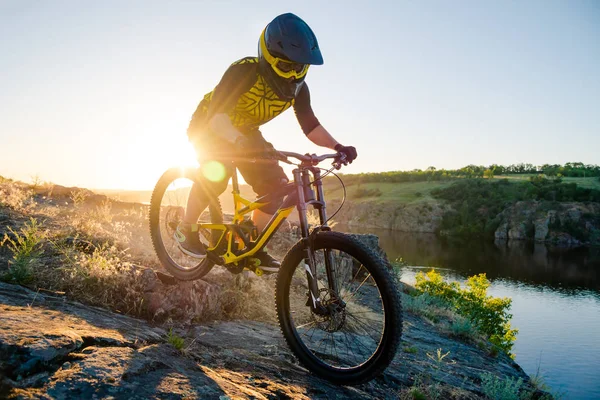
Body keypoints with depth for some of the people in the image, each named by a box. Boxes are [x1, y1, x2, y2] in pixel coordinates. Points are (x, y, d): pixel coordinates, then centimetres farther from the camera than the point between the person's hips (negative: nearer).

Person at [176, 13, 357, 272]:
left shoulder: (297, 87, -16)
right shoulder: (244, 71, -34)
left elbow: (310, 125, -12)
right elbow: (217, 114, -41)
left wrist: (337, 147, -29)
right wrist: (242, 144, -59)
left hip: (246, 133, 5)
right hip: (209, 125, -5)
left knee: (276, 185, -11)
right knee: (216, 173, -33)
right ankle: (186, 229, -9)